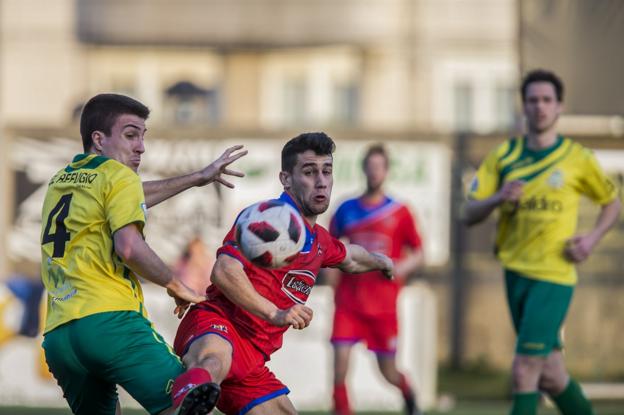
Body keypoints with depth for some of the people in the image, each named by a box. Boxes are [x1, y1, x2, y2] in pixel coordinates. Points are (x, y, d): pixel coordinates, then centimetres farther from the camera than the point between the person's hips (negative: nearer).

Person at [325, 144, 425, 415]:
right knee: (340, 359, -15)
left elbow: (418, 254, 6)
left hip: (383, 304, -1)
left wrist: (402, 268, -13)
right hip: (349, 301, 1)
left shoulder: (399, 213, 1)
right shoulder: (347, 210, 6)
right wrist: (331, 270, 2)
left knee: (388, 373, 6)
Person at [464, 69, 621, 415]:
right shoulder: (504, 156, 6)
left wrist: (592, 238, -5)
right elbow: (470, 214, 4)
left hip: (554, 275, -4)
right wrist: (498, 198, -16)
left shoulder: (577, 158, -1)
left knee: (524, 371, -14)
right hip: (515, 272, 4)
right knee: (550, 376, 10)